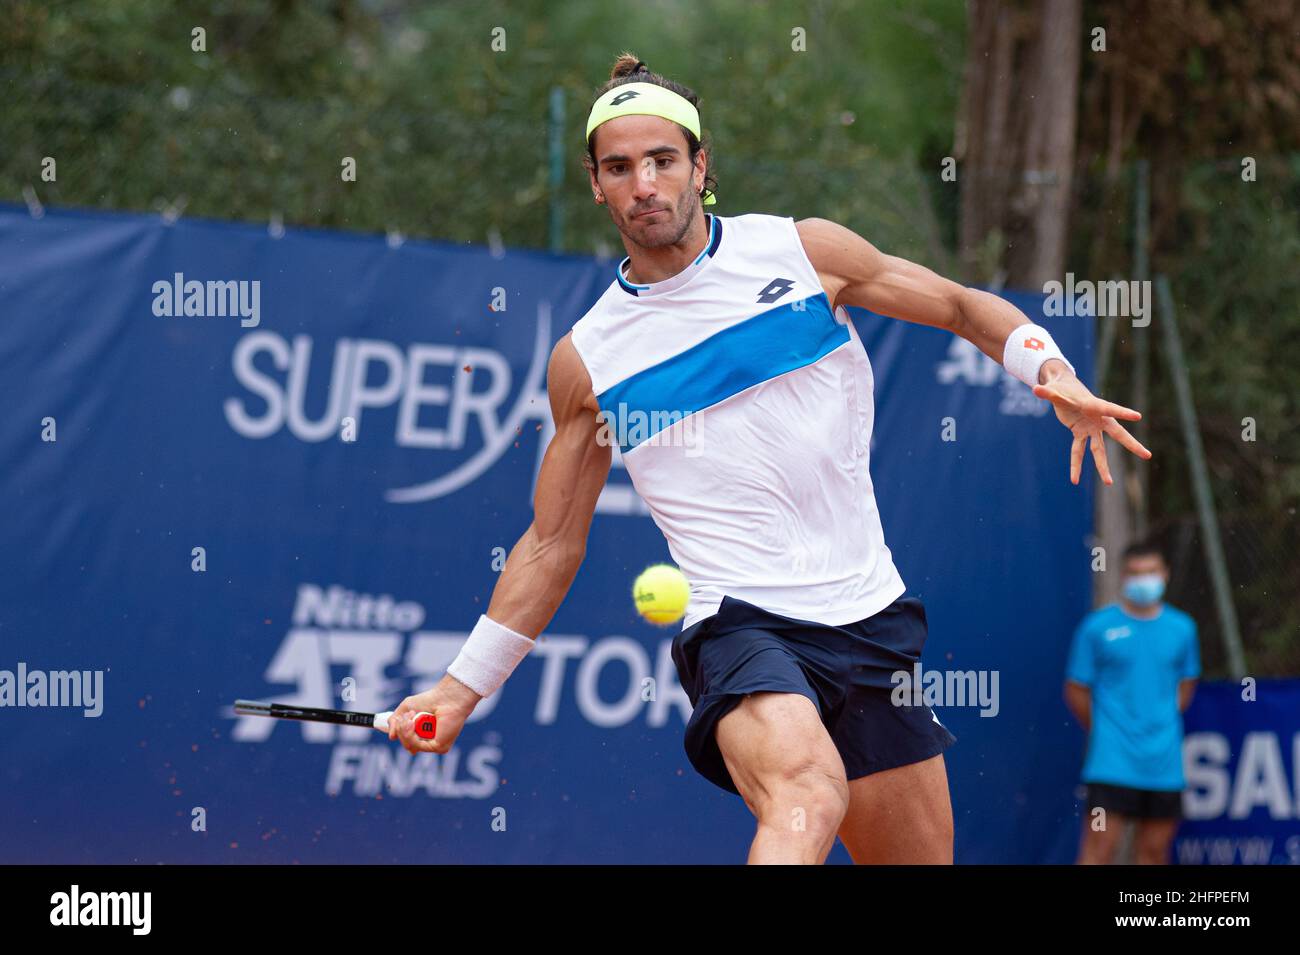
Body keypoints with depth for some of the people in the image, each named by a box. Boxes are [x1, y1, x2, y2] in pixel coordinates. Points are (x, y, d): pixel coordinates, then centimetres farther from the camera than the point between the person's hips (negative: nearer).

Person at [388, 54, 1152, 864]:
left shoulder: (801, 251, 4)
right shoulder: (585, 361, 5)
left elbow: (964, 307, 15)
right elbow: (552, 544, 14)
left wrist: (1054, 373, -5)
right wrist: (463, 689, 12)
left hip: (871, 616, 4)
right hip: (742, 623, -3)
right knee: (806, 798, -35)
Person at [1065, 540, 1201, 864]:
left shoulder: (1182, 628, 7)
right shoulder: (1097, 627, -4)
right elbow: (1076, 689, 2)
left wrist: (1162, 724, 10)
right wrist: (1104, 730, 4)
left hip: (1164, 763, 4)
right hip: (1112, 761, -4)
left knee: (1154, 850, 9)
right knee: (1099, 847, -11)